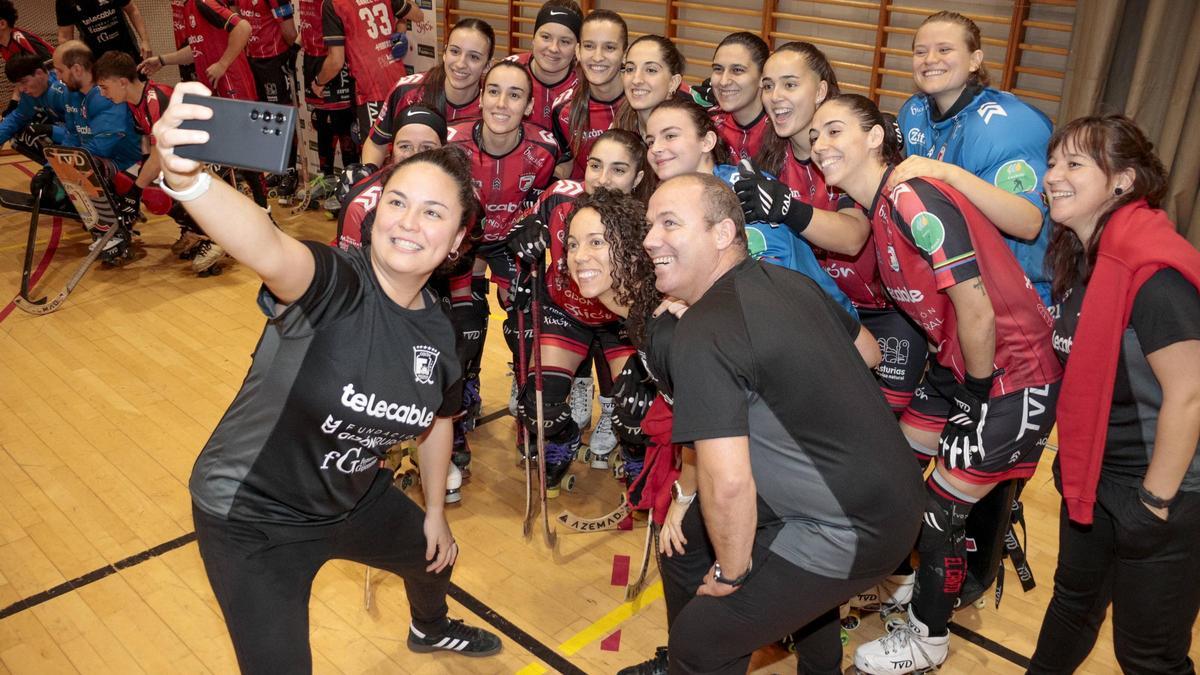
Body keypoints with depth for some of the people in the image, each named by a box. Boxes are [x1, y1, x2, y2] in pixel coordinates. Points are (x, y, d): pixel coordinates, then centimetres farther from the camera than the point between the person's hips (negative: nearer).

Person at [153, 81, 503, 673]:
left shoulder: (438, 330, -10)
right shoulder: (334, 285, -30)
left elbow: (434, 419, 9)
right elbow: (266, 248, -54)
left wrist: (434, 511, 16)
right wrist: (184, 177, -72)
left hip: (352, 501, 7)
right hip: (252, 519, -7)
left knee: (433, 557, 29)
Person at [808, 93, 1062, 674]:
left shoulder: (914, 200, -25)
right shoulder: (881, 207, 3)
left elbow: (977, 309, -26)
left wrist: (977, 391, -15)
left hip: (1012, 377, -8)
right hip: (960, 365, 9)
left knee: (940, 514, 4)